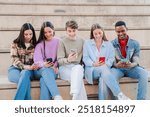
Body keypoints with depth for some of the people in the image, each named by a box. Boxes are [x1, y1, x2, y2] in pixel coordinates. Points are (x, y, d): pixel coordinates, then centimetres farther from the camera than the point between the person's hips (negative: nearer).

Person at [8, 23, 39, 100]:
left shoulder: (35, 44, 10)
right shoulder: (15, 44, 4)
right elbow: (15, 61, -5)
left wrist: (36, 65, -19)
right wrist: (27, 67, -21)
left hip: (30, 70, 1)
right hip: (15, 69, -1)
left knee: (25, 73, -37)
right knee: (25, 79, -36)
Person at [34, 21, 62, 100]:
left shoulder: (58, 42, 11)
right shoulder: (40, 43, 12)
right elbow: (37, 59, -3)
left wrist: (55, 66, -16)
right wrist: (43, 64, -25)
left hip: (54, 69, 0)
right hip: (42, 69, 0)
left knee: (44, 80, -36)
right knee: (46, 71, -39)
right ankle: (57, 97, -56)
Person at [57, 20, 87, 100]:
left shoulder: (81, 41, 10)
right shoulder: (62, 42, 0)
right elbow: (59, 60, -7)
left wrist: (82, 64, -8)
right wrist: (68, 60, -28)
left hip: (77, 66, 2)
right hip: (65, 67, -2)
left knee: (78, 68, -36)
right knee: (79, 77, -34)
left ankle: (75, 98, -43)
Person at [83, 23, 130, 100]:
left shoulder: (108, 44, 17)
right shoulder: (87, 43, 14)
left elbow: (111, 58, 6)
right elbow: (85, 58, 5)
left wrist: (105, 64, -16)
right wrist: (94, 64, -14)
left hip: (105, 69, 1)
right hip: (91, 70, -1)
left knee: (103, 79, -36)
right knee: (103, 68, -36)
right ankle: (120, 95, -41)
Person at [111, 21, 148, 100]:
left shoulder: (135, 43, 7)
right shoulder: (112, 44, 5)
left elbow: (136, 60, -1)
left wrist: (131, 65, -27)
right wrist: (116, 65, -27)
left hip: (131, 68, 2)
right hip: (118, 68, -1)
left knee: (144, 73, -30)